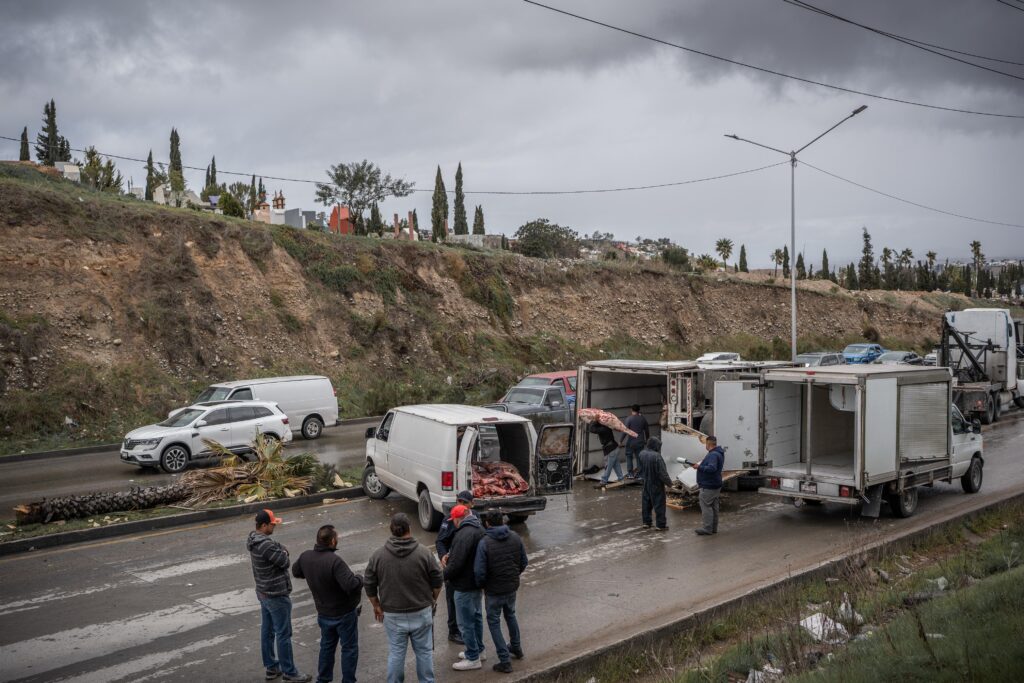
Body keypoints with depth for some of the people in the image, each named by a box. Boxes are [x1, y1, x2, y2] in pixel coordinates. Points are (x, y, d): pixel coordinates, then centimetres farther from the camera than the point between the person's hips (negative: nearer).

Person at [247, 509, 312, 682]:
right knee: (283, 634, 2)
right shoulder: (266, 544, -28)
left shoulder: (254, 539, 2)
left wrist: (280, 550, -9)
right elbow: (284, 562, -20)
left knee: (267, 631, 17)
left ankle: (271, 667, 28)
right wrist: (283, 551, -2)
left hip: (263, 592, 10)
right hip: (276, 595, -9)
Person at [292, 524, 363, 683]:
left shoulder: (305, 557, -9)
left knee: (327, 646, 24)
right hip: (344, 613, -7)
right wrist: (359, 578, -16)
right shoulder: (335, 561, -32)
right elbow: (351, 585, -36)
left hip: (323, 613, 7)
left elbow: (295, 572, 12)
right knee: (349, 648, 10)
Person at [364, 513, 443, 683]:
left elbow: (369, 585, -1)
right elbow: (437, 582, -4)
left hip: (393, 616, 1)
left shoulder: (377, 555, -7)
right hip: (421, 613, -1)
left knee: (395, 653, 13)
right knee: (424, 651, 14)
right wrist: (433, 599, 13)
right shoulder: (424, 553, -11)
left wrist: (376, 606, 13)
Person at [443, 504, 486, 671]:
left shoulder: (464, 534, -26)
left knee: (466, 622, 2)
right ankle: (478, 650, 36)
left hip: (465, 585, -10)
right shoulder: (479, 530, 6)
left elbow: (456, 563, -27)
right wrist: (450, 556, 12)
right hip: (477, 581, 10)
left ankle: (473, 658, 11)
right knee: (476, 616, 22)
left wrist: (442, 575, -10)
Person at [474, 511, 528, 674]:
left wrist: (481, 585, -1)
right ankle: (516, 648, 44)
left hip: (494, 589, -5)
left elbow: (479, 571, -20)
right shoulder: (515, 537, -6)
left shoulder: (484, 543, -20)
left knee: (494, 622, 10)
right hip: (512, 587, 5)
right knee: (510, 615, 28)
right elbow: (524, 562, 2)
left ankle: (504, 661, 9)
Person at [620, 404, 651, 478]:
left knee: (629, 457, 10)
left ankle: (630, 473, 11)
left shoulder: (629, 419, -12)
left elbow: (625, 431, -15)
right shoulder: (643, 419, 2)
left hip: (630, 442, -3)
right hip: (640, 442, 3)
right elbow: (647, 430, 10)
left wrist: (620, 441, -7)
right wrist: (647, 439, 25)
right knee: (639, 457, 10)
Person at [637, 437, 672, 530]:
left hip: (646, 483, 7)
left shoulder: (642, 454, -4)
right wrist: (669, 482, -9)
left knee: (646, 503, 15)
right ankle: (661, 524, 9)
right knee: (659, 504, 3)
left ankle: (646, 522, 23)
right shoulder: (656, 456, -26)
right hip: (656, 484, -7)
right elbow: (662, 473, -20)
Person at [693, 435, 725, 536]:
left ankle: (707, 528, -6)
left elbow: (712, 468, -33)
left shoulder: (713, 455, -21)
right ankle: (713, 528, 20)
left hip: (708, 486, -11)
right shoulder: (719, 453, 13)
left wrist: (699, 467, -26)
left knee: (706, 506, -7)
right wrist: (701, 464, 16)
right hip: (715, 485, 11)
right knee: (713, 507, 14)